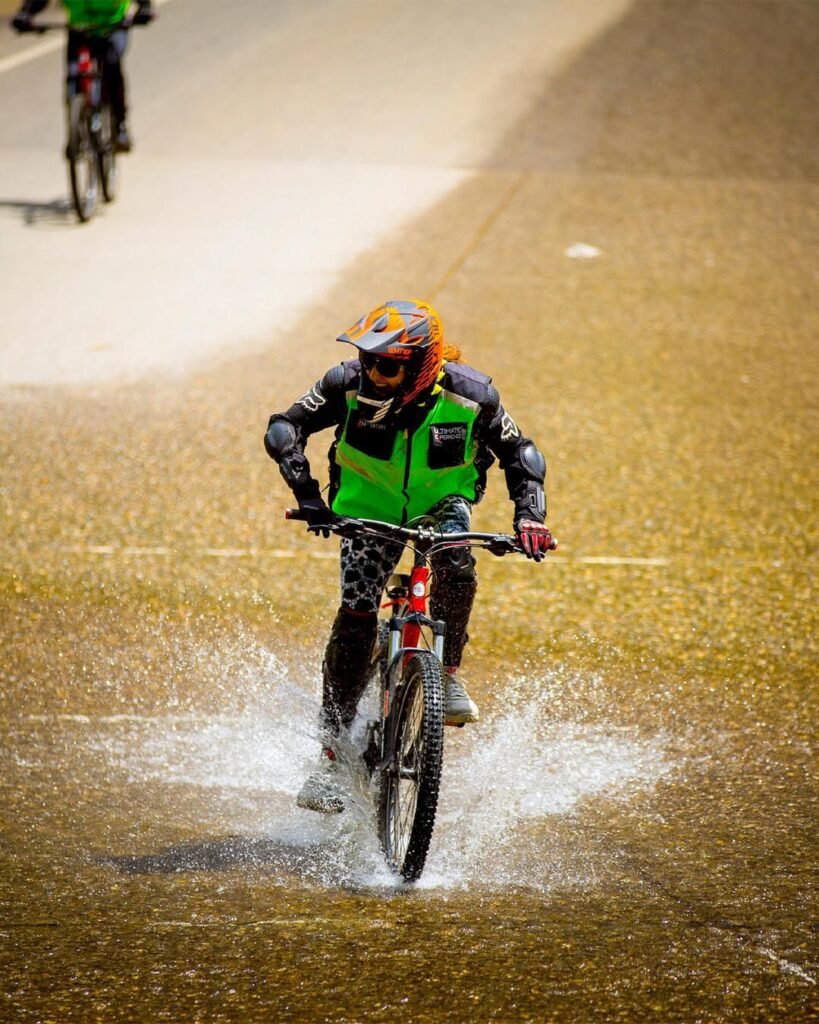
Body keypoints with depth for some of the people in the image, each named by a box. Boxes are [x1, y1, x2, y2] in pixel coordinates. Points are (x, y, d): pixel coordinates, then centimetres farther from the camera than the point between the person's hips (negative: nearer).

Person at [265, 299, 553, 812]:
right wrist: (307, 493, -38)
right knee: (357, 616, -15)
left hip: (442, 504, 0)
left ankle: (449, 673, -13)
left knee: (455, 563, -34)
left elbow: (520, 453, -11)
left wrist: (530, 515, -25)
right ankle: (330, 755, -10)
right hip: (369, 508, 0)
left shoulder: (469, 395, -24)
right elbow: (285, 428, -24)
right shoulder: (350, 385, -25)